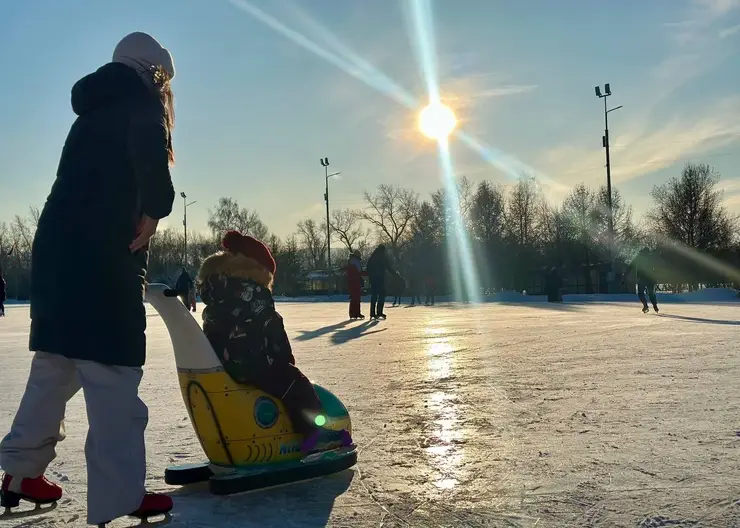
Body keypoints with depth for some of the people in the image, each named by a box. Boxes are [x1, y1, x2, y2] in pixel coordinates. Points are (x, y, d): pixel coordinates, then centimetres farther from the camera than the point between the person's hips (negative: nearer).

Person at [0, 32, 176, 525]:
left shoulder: (93, 112, 27)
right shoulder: (140, 99, 1)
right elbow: (149, 150, -22)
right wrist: (155, 207, -14)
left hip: (57, 249, 9)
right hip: (102, 254, -9)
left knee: (56, 365, 16)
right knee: (112, 371, -9)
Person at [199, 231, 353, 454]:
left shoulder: (215, 288, 14)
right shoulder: (255, 293, -10)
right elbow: (273, 331, -8)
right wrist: (286, 359, 5)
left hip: (220, 364, 9)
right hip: (250, 363, -9)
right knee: (296, 387, -4)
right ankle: (314, 435, -12)